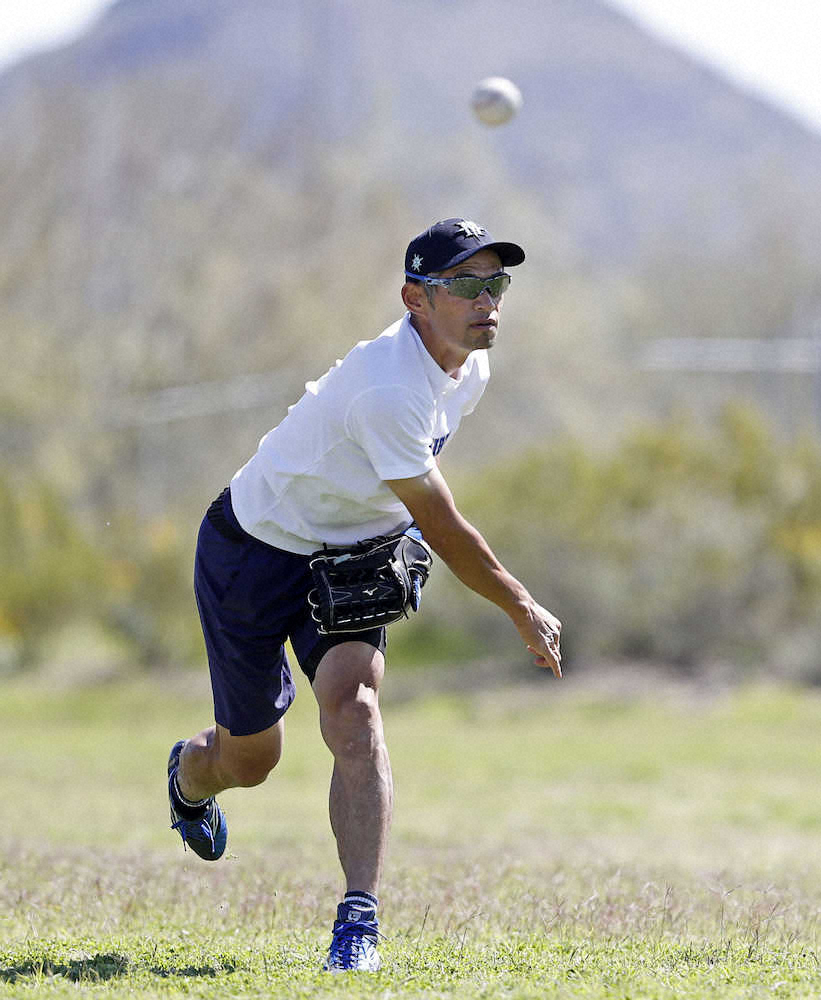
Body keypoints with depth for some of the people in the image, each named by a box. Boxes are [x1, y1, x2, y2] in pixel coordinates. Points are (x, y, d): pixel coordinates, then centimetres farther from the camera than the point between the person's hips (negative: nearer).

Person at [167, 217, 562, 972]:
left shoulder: (471, 370, -6)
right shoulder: (389, 389, -34)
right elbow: (444, 531, -26)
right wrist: (525, 613, -15)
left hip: (349, 553, 6)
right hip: (254, 551, -6)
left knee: (354, 710, -20)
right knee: (250, 757, 8)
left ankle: (360, 916, -24)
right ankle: (191, 776, 46)